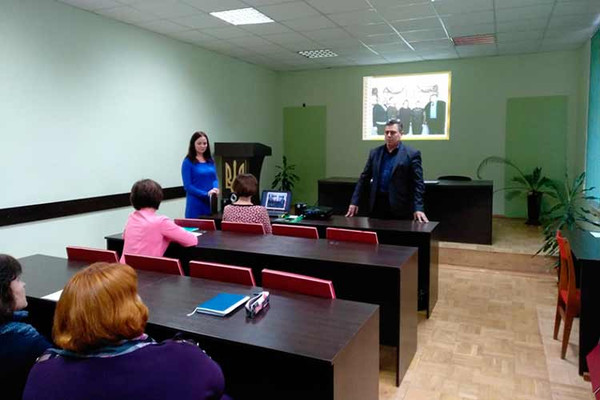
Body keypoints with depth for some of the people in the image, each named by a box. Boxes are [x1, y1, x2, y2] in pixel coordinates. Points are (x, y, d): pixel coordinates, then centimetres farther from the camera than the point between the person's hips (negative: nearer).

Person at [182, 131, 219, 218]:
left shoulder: (210, 160, 11)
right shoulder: (188, 162, -5)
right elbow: (187, 186, -9)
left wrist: (215, 189, -10)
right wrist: (206, 194, -18)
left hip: (210, 202, 5)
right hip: (195, 203, -5)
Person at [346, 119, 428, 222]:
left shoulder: (412, 154, -2)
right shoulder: (375, 152, 10)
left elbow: (418, 183, -6)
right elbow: (364, 179, 11)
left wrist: (418, 208, -17)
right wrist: (354, 202, 6)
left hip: (400, 208, -3)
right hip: (377, 205, 3)